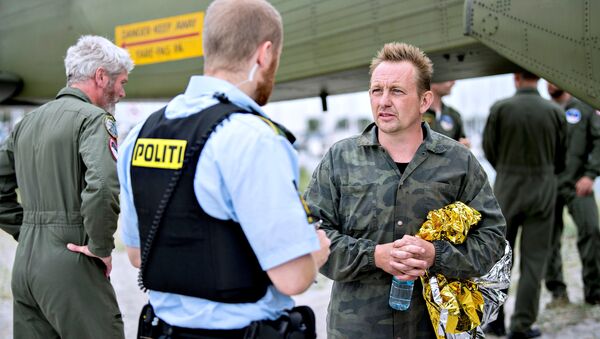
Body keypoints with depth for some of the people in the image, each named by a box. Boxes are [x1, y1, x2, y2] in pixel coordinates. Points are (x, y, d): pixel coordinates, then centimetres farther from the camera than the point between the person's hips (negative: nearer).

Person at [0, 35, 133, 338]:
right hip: (70, 261, -8)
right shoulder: (94, 118, -10)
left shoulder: (28, 121, 14)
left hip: (25, 260, 8)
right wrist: (101, 247, -14)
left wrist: (26, 231, 16)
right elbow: (104, 185, -26)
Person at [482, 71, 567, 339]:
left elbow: (489, 149, 1)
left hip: (507, 187, 0)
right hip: (543, 190, 0)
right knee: (534, 257, 7)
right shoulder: (555, 112, -5)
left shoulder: (500, 109, -10)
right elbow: (560, 158, 5)